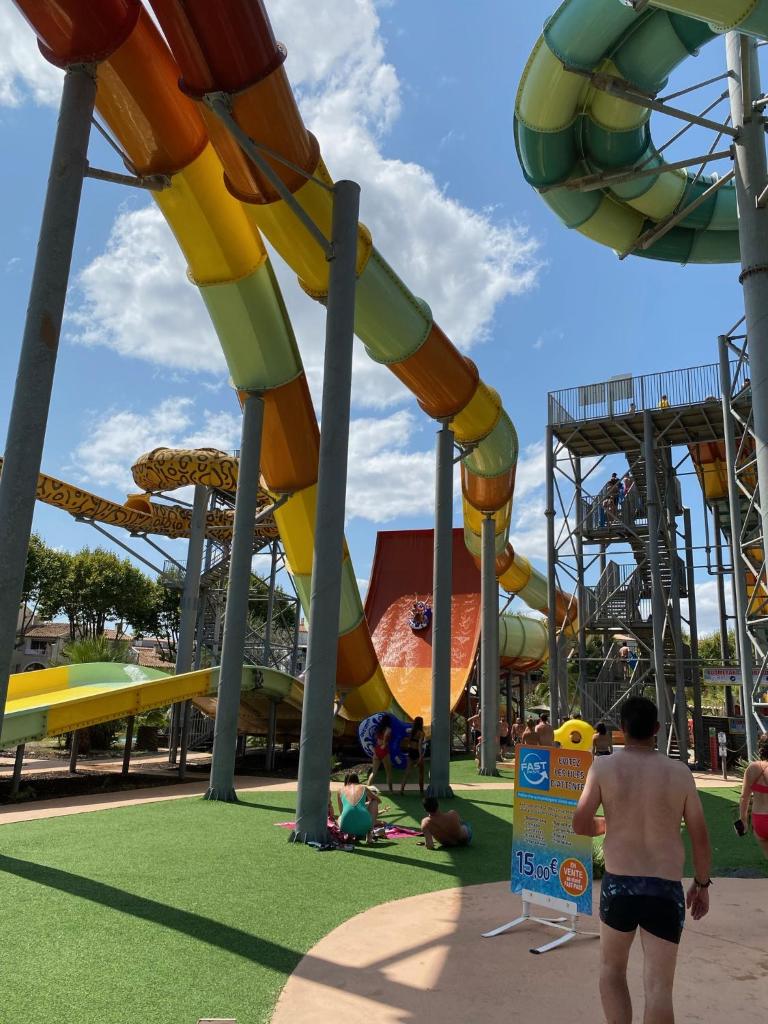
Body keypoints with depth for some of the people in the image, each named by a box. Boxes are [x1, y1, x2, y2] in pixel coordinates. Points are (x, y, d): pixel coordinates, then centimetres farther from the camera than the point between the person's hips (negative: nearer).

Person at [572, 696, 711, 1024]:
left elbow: (580, 825, -4)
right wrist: (702, 883, 17)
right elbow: (700, 836, 3)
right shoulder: (679, 772, -3)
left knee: (611, 970, 23)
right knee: (659, 987, 8)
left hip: (619, 884, -1)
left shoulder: (603, 767, -7)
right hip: (667, 889, 1)